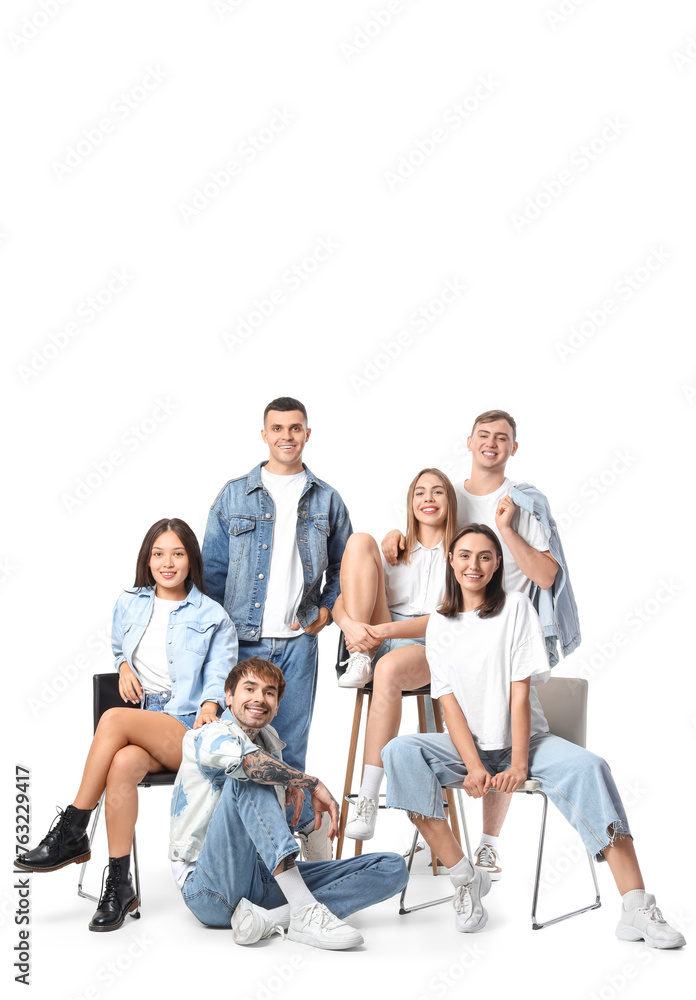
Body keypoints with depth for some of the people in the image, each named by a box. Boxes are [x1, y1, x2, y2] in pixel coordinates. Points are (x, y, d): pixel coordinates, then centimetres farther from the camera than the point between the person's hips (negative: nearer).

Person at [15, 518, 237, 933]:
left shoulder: (213, 617, 8)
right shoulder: (129, 604, 18)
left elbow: (219, 674, 2)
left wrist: (210, 706, -19)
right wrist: (125, 667, 10)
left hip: (189, 731, -3)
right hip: (141, 721, 3)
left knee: (114, 719, -32)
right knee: (122, 765, -34)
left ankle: (72, 832, -22)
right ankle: (119, 886, -28)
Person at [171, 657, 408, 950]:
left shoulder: (269, 741, 18)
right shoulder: (210, 736, -5)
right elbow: (247, 759, -30)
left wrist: (291, 784, 12)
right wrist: (312, 783, -21)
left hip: (265, 878, 7)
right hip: (210, 889, -7)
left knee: (393, 868, -6)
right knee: (247, 777, -29)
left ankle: (274, 917, -26)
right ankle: (304, 911, -39)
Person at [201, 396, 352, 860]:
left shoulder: (326, 500, 10)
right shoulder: (233, 496, 7)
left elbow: (342, 565, 18)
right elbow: (213, 569, 8)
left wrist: (327, 609, 2)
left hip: (298, 641, 0)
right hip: (241, 641, 0)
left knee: (290, 745, 2)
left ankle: (305, 829, 15)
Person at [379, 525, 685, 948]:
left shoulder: (515, 607, -2)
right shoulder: (440, 624, 5)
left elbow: (520, 692, -9)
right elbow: (450, 702, -3)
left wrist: (519, 764, -17)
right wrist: (474, 767, -17)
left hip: (524, 738, -2)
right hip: (465, 743, 2)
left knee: (588, 767, -30)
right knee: (399, 752, -26)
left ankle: (637, 907, -32)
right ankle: (465, 876, -20)